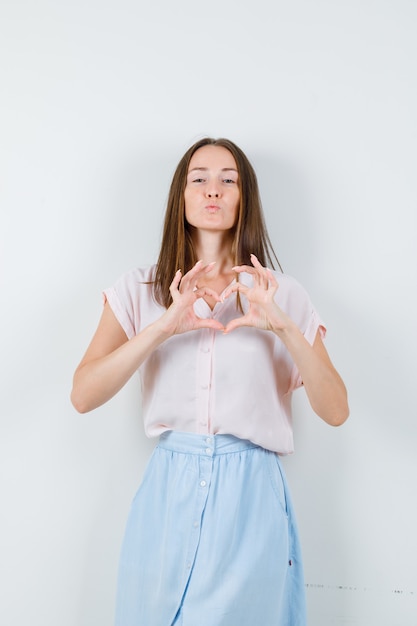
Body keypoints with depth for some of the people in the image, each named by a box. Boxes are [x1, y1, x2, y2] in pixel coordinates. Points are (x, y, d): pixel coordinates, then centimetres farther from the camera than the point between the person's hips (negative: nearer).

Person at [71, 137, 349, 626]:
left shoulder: (282, 294, 2)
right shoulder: (140, 289, 3)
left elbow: (335, 411, -5)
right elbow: (83, 395, -8)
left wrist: (283, 326, -19)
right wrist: (162, 327, -20)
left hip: (251, 493, 0)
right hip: (169, 488, 1)